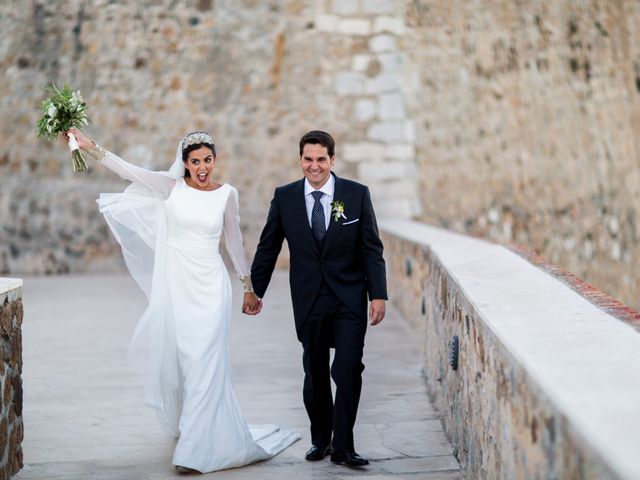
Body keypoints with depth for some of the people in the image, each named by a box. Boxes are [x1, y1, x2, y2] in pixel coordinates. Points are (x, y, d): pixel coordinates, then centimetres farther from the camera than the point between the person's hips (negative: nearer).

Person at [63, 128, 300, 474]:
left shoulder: (227, 193, 1)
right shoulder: (171, 186, 0)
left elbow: (234, 242, 12)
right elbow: (129, 171, -11)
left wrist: (249, 286, 17)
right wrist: (90, 147, -23)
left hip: (210, 288, -1)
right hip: (174, 284, 1)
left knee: (204, 363, -7)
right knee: (175, 359, 10)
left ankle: (197, 448, -3)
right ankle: (188, 427, 36)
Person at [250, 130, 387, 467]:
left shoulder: (357, 194, -3)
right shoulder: (284, 197, 0)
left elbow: (371, 249, -1)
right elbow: (267, 249, 8)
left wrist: (378, 295, -7)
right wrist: (254, 292, 10)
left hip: (349, 299, -2)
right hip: (308, 300, 2)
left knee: (349, 369, -9)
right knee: (315, 372, 11)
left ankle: (342, 446, 0)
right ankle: (320, 440, 26)